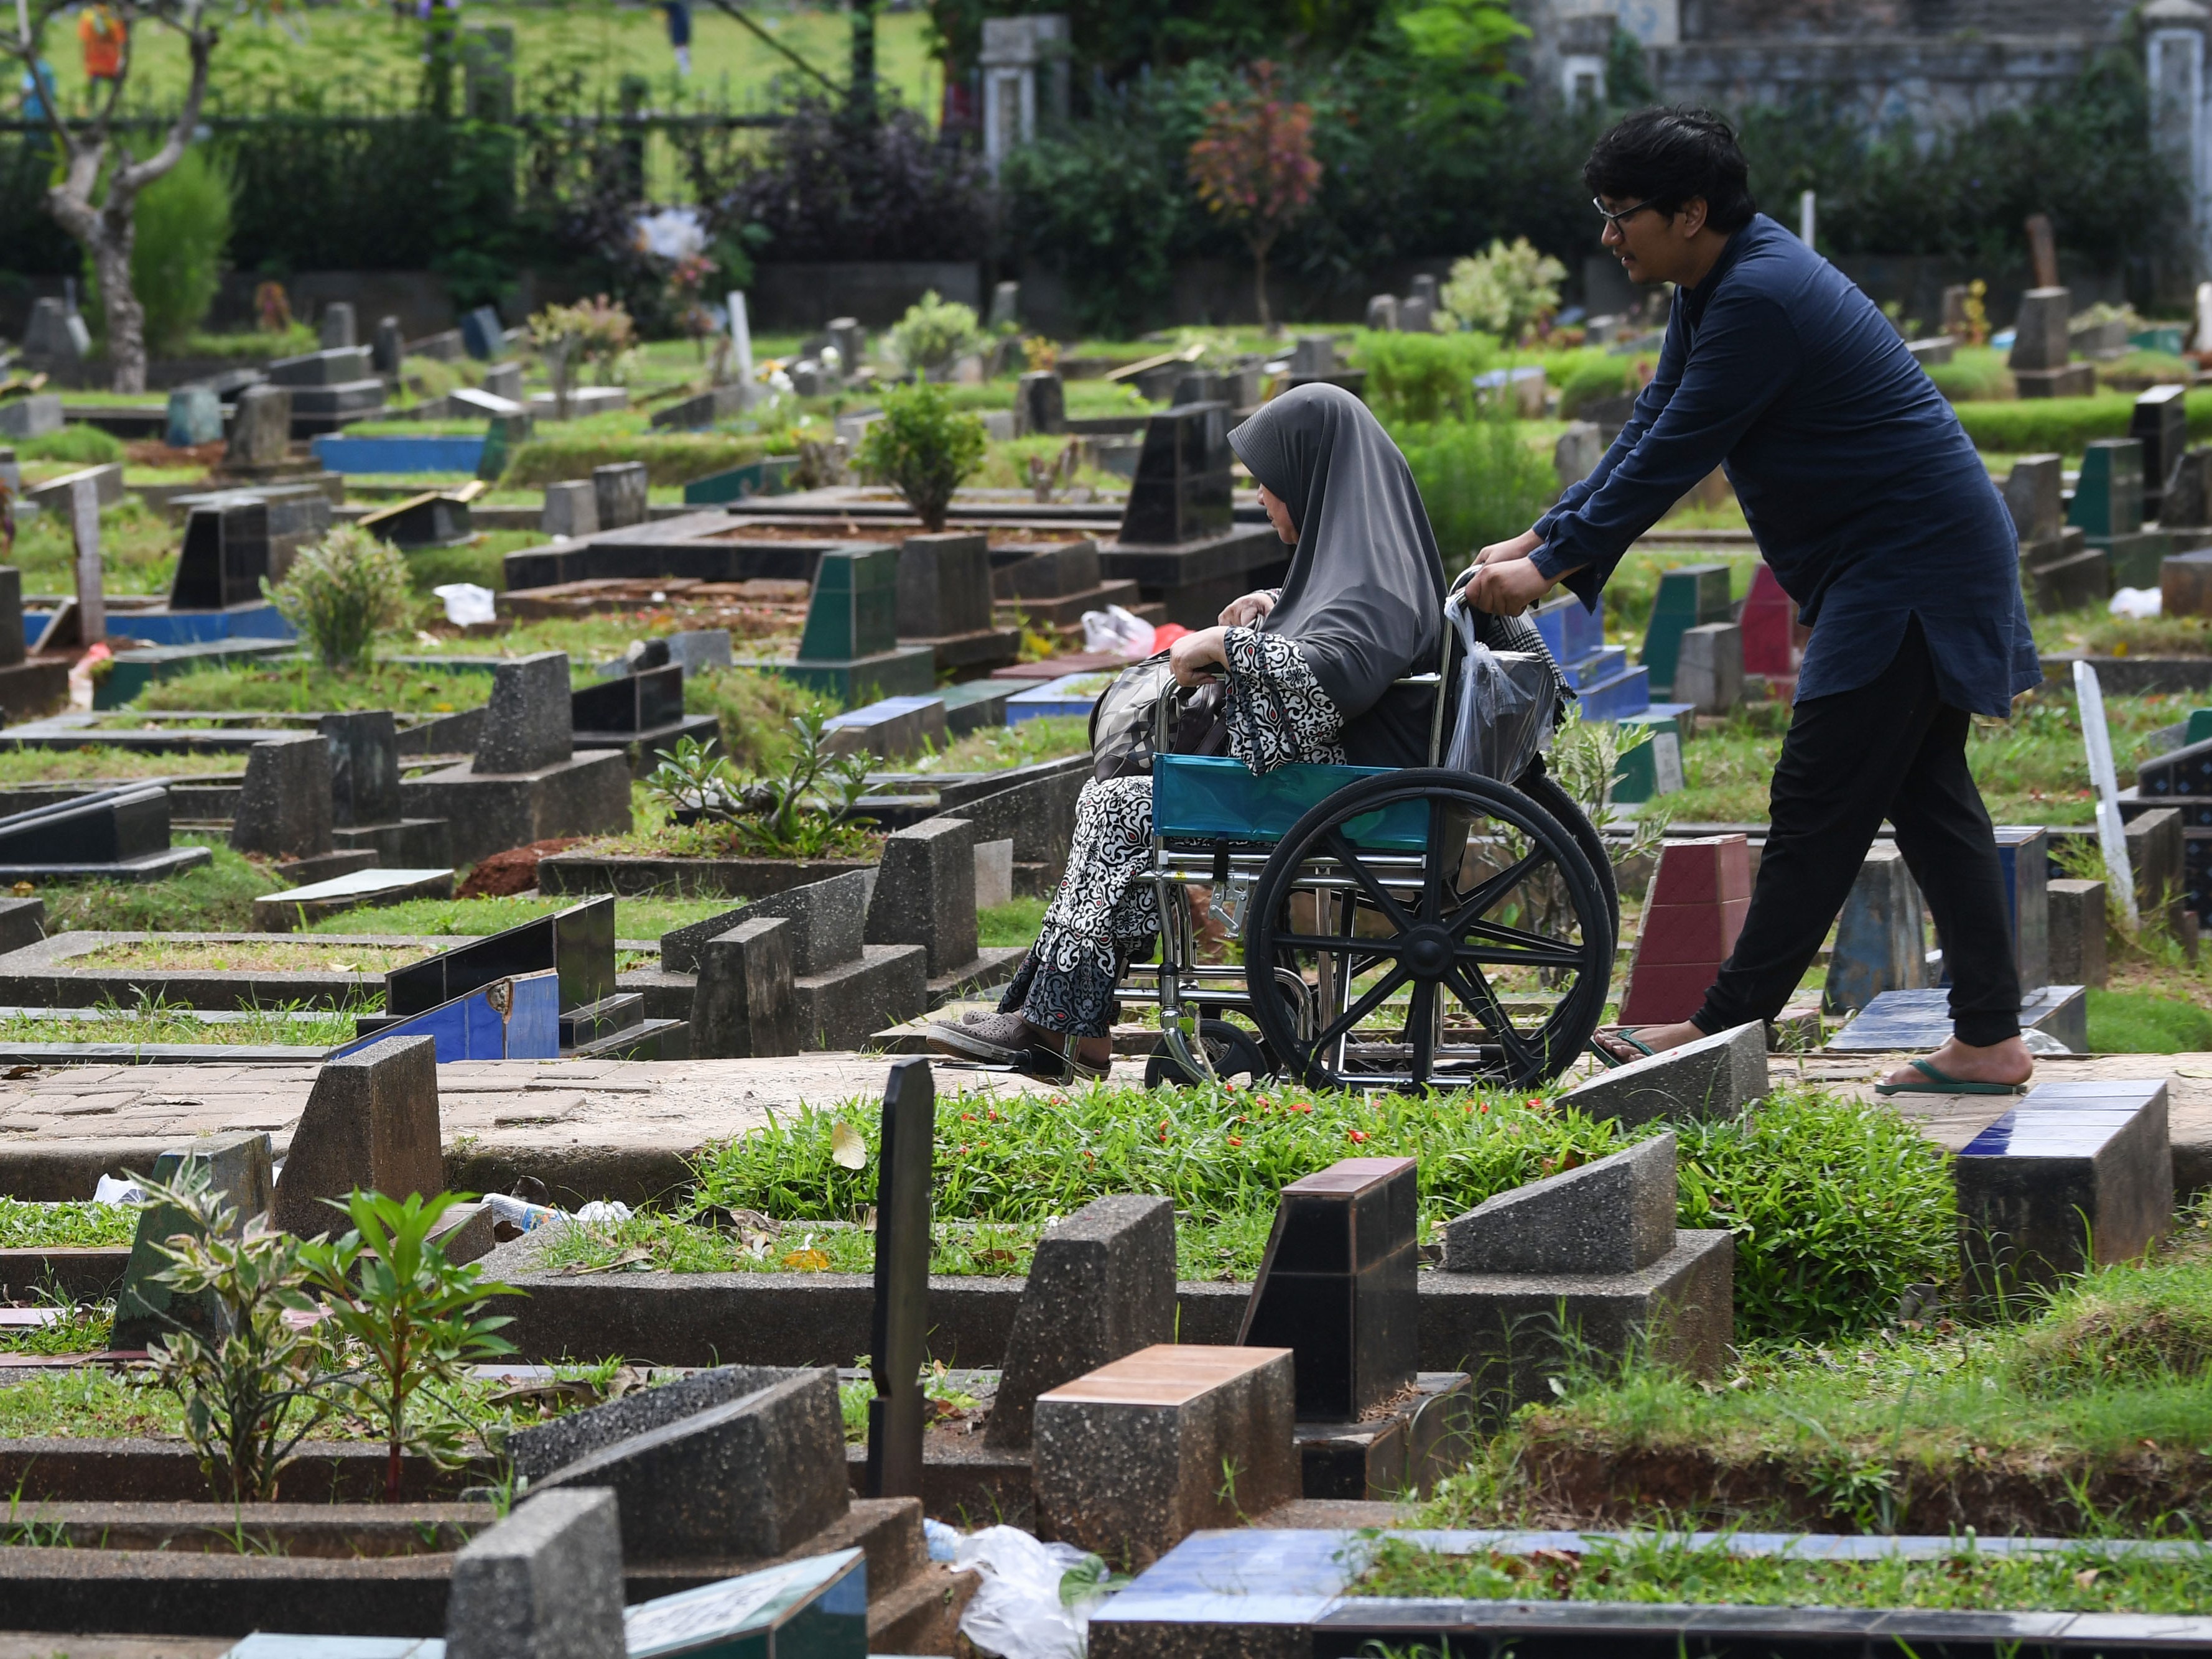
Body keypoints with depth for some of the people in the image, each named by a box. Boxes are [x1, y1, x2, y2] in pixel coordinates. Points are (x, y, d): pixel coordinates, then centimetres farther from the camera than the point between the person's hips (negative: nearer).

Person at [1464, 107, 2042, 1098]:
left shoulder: (1760, 300, -22)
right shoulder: (1715, 287, 11)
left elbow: (1671, 456, -21)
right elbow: (1650, 430, 16)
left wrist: (1553, 567, -14)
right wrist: (1546, 536, 9)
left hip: (1910, 567, -11)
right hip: (1910, 564, 11)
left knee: (1819, 803, -6)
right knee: (1926, 795, 10)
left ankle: (1727, 1030, -2)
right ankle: (1989, 1042, 11)